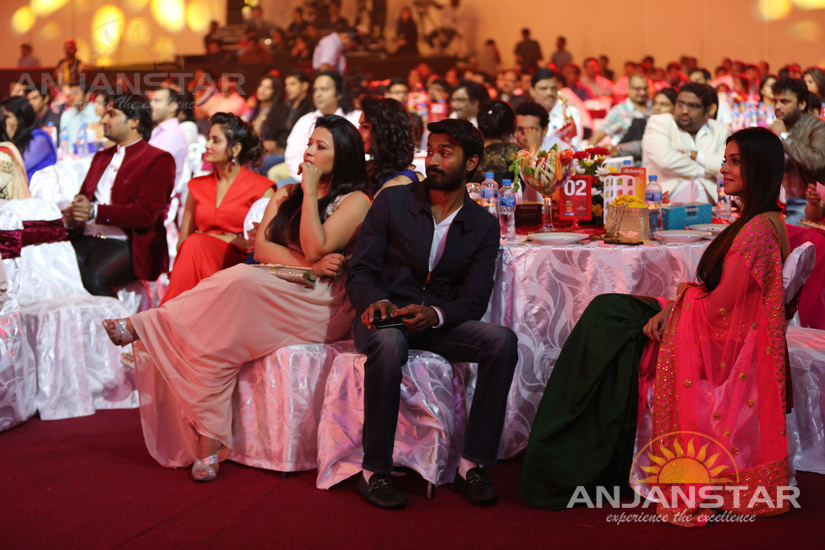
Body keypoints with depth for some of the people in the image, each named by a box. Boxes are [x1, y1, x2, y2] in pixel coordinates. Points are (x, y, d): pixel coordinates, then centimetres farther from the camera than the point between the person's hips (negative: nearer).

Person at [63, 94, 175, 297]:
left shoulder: (159, 160, 1)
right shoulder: (101, 157, 25)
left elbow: (146, 214, -11)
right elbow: (83, 196, 24)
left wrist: (95, 212, -24)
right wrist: (70, 217, -2)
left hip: (125, 245, -6)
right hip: (86, 240, 6)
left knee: (93, 278, -34)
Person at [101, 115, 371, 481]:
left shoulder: (355, 201, 2)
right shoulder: (285, 195, 22)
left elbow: (314, 249, -12)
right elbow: (262, 246, 7)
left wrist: (310, 191, -8)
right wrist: (308, 266, -9)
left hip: (320, 307, -5)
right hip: (269, 295, 5)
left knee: (241, 282, -35)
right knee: (210, 344, -27)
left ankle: (143, 325, -26)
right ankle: (208, 445, -29)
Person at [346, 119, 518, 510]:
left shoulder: (483, 226, 8)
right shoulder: (392, 202, 4)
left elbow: (474, 300, 0)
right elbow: (360, 271, 1)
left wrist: (434, 314, -22)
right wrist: (375, 301, -23)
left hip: (440, 325, 2)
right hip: (386, 319, -2)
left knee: (502, 340, -26)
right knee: (388, 342, -38)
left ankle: (472, 466, -21)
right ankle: (374, 473, -28)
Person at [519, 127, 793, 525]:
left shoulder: (756, 231, -24)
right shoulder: (766, 222, 8)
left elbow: (718, 307, -24)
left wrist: (687, 294, -3)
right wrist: (670, 309, -3)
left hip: (718, 353, -9)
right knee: (608, 310, 9)